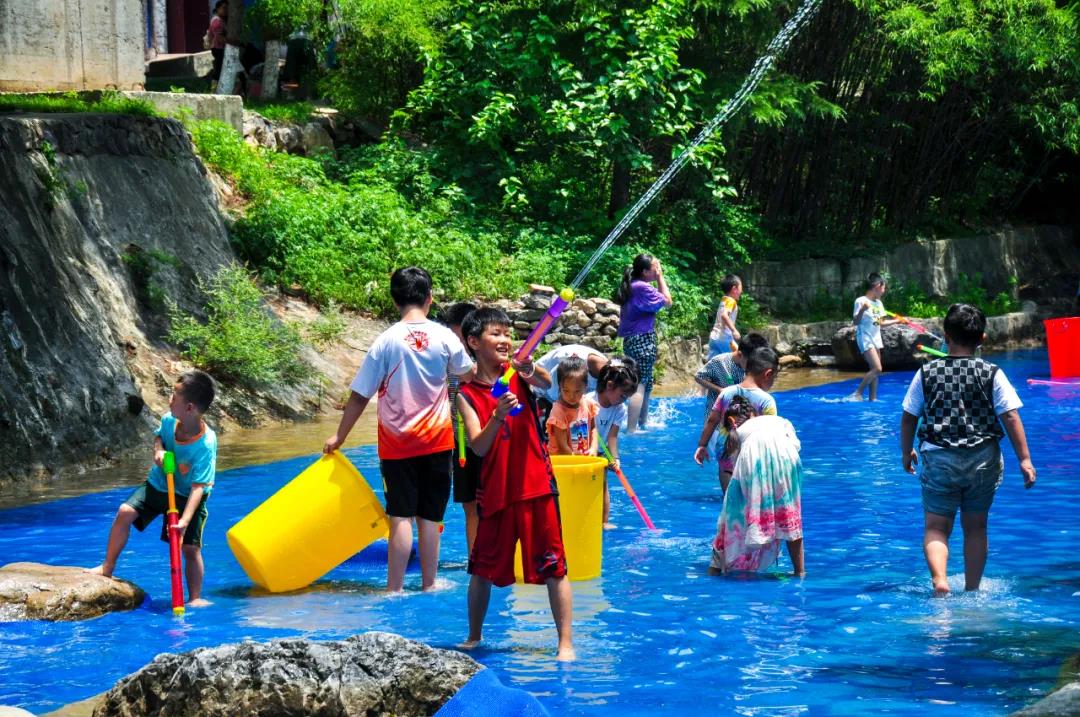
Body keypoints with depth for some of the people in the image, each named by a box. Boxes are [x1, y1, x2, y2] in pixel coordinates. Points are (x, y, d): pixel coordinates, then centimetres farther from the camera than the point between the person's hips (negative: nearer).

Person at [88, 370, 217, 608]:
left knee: (190, 547, -7)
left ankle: (195, 597, 4)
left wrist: (185, 521, -42)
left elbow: (198, 487, -33)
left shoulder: (206, 445, -32)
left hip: (186, 497, -5)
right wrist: (158, 450, -14)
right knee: (125, 512, -12)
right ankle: (107, 568, 0)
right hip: (158, 484, 5)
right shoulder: (169, 420, -16)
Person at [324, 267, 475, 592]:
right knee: (430, 518, 8)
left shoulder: (386, 340, -8)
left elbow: (360, 396, -5)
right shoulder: (445, 337, -4)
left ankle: (394, 590, -5)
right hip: (437, 442, 2)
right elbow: (469, 375, 15)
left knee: (401, 517, -3)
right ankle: (428, 585, 14)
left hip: (397, 443, -2)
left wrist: (339, 436, 6)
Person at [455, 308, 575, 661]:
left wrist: (532, 371, -44)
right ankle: (474, 636, 31)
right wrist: (497, 416, -29)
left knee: (553, 568, -2)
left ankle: (566, 643, 2)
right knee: (483, 569, 12)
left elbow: (547, 383, -22)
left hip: (536, 485, -1)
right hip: (495, 492, 1)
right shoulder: (467, 394, -1)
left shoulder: (518, 373, 1)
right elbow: (479, 446, -12)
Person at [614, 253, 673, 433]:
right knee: (640, 385, -13)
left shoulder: (632, 286, 14)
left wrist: (659, 278, 13)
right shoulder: (642, 287, -17)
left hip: (632, 339, 10)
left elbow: (659, 297, 21)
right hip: (643, 339, -10)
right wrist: (660, 277, -6)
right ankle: (631, 430, -19)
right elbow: (667, 301, -12)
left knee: (646, 385, 23)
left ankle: (643, 422, 37)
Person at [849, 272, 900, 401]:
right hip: (865, 338, -8)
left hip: (876, 338, 8)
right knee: (877, 369, -17)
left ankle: (873, 398, 10)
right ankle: (857, 393, -10)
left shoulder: (879, 303, 10)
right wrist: (862, 310, -32)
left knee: (874, 370, 7)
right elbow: (855, 322, -16)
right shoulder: (861, 301, -13)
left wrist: (897, 321, 18)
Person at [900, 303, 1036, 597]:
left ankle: (939, 580, -22)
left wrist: (907, 452, 20)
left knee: (936, 526, 2)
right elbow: (1010, 417, -7)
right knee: (975, 527, 14)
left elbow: (908, 418, 4)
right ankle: (972, 590, 22)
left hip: (939, 459, -1)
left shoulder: (926, 373, -1)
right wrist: (1024, 459, -2)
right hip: (983, 460, 1)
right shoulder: (992, 375, -4)